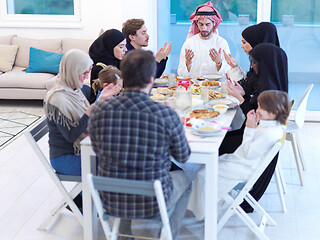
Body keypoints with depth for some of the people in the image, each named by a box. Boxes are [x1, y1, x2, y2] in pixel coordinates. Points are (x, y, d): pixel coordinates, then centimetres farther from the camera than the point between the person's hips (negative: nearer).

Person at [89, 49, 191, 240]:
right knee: (184, 180, 30)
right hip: (152, 205, -2)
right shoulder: (167, 115, -22)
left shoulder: (100, 110, -14)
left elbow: (98, 150, 4)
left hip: (111, 203, 2)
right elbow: (183, 157, -5)